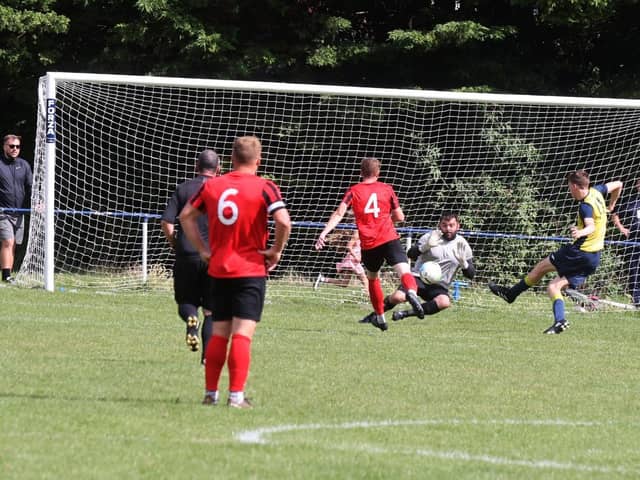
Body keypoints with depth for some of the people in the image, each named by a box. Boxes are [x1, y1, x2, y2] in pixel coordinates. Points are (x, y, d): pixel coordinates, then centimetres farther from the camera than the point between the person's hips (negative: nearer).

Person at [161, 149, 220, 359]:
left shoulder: (183, 188, 5)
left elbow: (166, 222, -2)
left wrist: (176, 245, 12)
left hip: (186, 255, 0)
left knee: (185, 301, 14)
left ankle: (191, 318, -20)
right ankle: (207, 354, 0)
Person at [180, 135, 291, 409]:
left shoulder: (211, 186, 5)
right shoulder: (264, 188, -8)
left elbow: (186, 216, 10)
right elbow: (283, 222, -21)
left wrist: (202, 249, 13)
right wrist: (276, 251, -6)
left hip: (218, 271, 4)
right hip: (251, 271, -4)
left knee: (219, 334, 13)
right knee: (242, 334, -6)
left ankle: (211, 393, 15)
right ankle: (236, 395, -11)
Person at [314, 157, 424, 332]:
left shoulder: (354, 191, 9)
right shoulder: (387, 189, 10)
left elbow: (339, 214, -4)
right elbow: (399, 217, 13)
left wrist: (324, 233, -8)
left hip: (368, 244, 2)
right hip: (389, 238, -1)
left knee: (372, 278, 23)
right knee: (404, 271, -15)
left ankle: (380, 317, 27)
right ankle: (411, 292, -49)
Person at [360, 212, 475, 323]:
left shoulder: (462, 245, 2)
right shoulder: (430, 236, -2)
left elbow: (471, 274, 3)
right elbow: (410, 254, -13)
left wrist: (464, 263, -19)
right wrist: (426, 246, -31)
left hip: (439, 287, 1)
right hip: (419, 277, -1)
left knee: (445, 302, -35)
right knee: (397, 297, -29)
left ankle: (405, 313, -22)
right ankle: (373, 315, 1)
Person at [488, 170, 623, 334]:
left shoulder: (586, 206, -19)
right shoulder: (596, 192, 7)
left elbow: (591, 226, -36)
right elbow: (618, 184, 23)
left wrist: (580, 233, -56)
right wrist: (611, 206, 37)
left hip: (580, 251, -9)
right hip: (594, 257, 9)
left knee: (541, 266, 9)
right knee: (553, 287, 6)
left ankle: (510, 293, 22)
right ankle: (559, 320, -14)